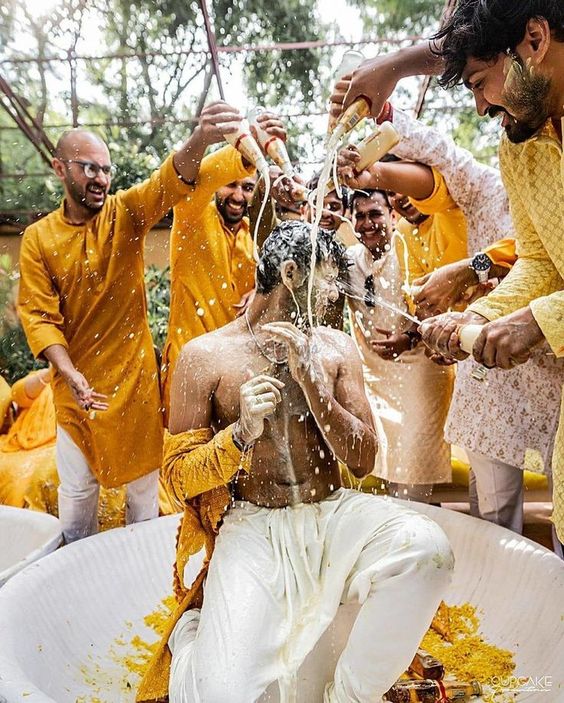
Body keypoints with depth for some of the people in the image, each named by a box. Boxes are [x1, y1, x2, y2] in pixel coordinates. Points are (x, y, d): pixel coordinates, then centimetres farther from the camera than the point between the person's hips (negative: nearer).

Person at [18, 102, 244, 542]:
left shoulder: (126, 213, -4)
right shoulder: (38, 238, -2)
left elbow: (169, 183, -24)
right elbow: (38, 316, -6)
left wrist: (200, 140, -46)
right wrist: (70, 374, -20)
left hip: (136, 375, 0)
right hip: (77, 381, 1)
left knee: (143, 474, 13)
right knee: (77, 485, 13)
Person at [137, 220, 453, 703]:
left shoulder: (335, 348, 7)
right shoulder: (205, 355, -1)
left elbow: (363, 461, 1)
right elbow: (178, 478, 0)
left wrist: (311, 379, -13)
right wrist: (241, 434, -20)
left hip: (332, 515, 3)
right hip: (251, 526, -3)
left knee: (427, 549, -28)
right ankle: (192, 631, 14)